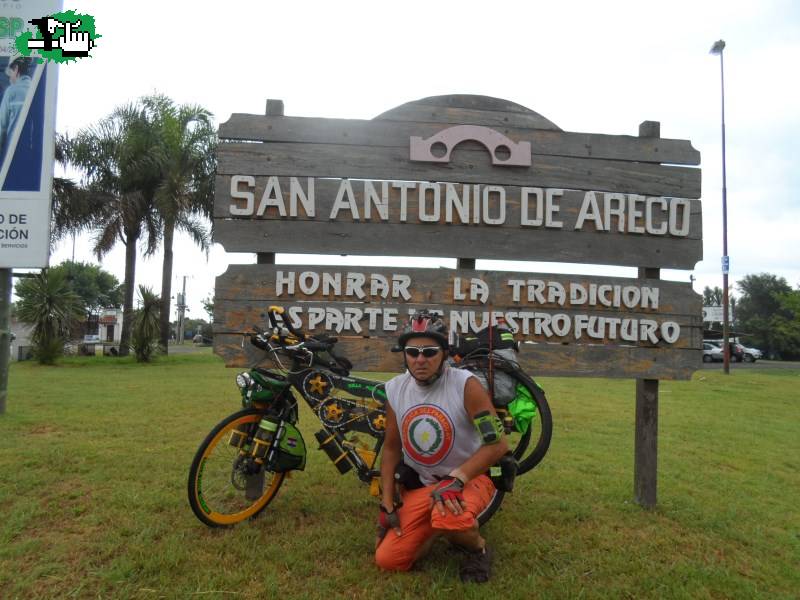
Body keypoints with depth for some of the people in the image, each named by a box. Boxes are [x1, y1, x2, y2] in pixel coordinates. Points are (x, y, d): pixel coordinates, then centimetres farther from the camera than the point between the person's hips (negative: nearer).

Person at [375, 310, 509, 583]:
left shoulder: (465, 385, -19)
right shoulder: (395, 390, -5)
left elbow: (497, 444, -21)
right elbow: (391, 448, 6)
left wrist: (456, 480, -29)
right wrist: (387, 505, 2)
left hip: (468, 479, -4)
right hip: (419, 485, 5)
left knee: (449, 517, -38)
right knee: (388, 560, -6)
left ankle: (478, 548, -2)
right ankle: (434, 528, 22)